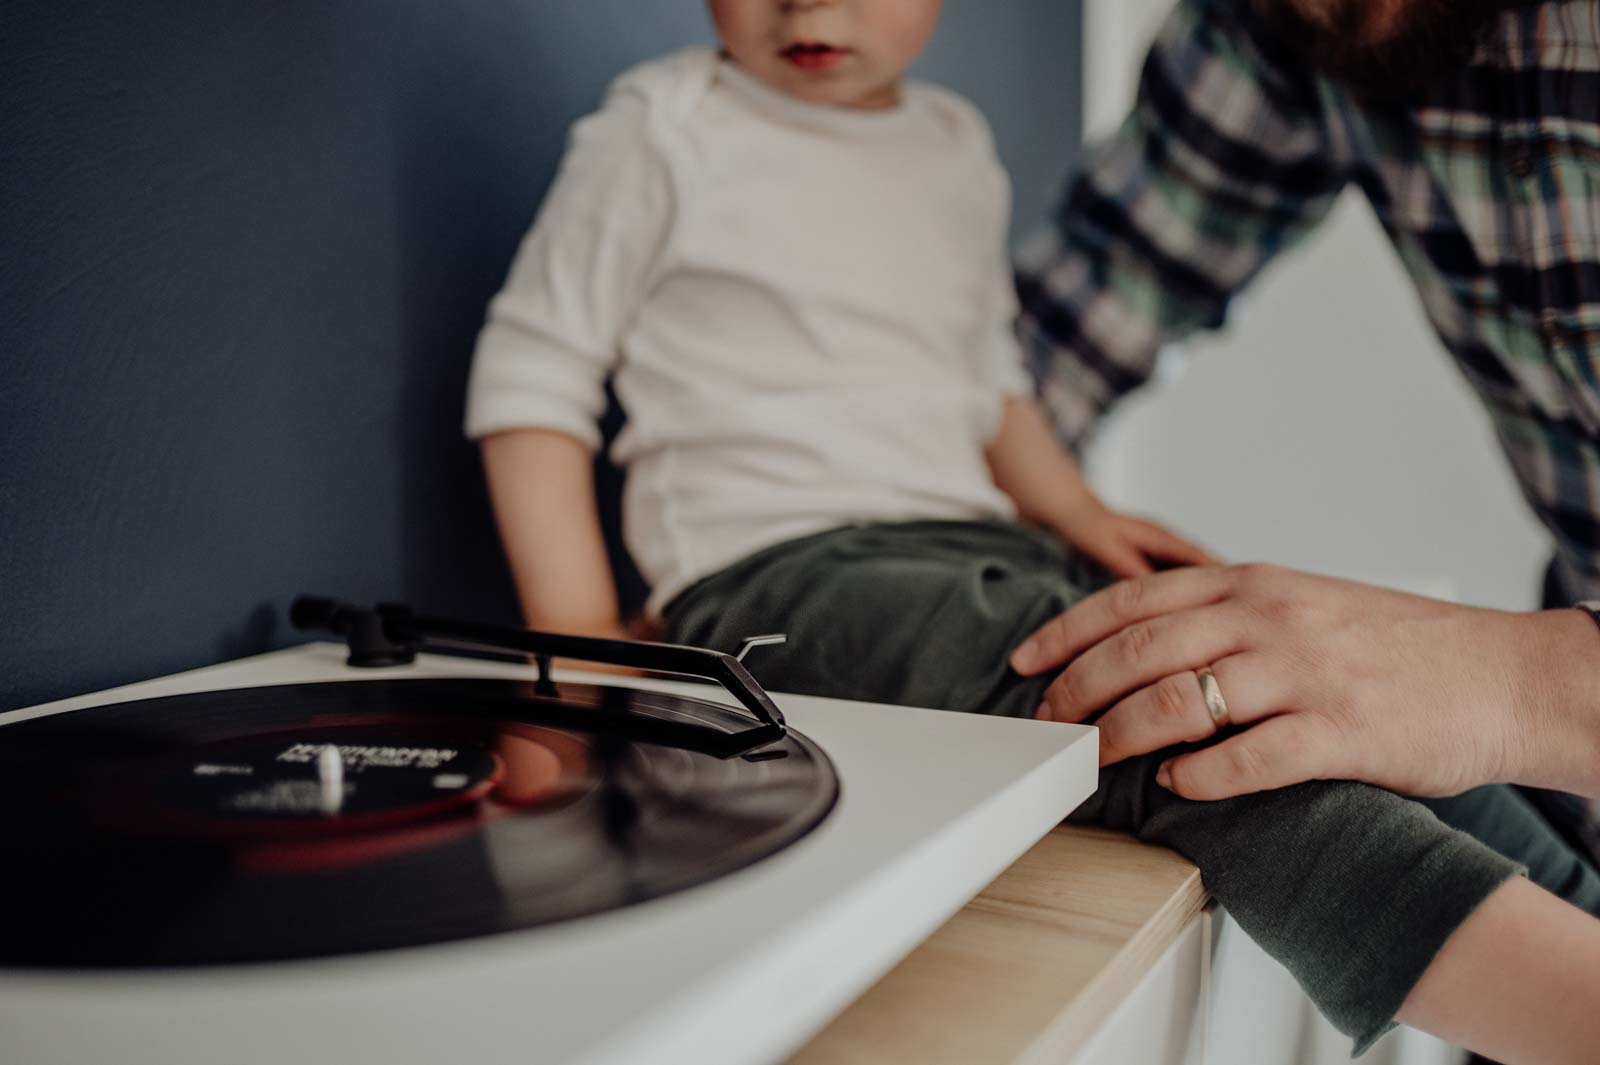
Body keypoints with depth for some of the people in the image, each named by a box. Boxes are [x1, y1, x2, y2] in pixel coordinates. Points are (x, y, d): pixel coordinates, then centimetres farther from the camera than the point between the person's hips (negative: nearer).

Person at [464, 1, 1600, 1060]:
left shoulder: (959, 146, 19)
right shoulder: (664, 127, 3)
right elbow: (533, 371, 2)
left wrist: (1076, 514, 9)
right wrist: (581, 634, -7)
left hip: (989, 555, 8)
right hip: (774, 569, -7)